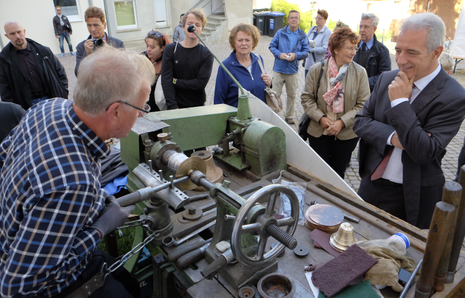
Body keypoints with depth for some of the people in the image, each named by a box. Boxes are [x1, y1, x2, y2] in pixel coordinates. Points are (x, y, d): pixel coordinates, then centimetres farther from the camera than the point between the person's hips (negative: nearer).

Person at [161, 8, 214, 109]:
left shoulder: (206, 54, -1)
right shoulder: (170, 49, 1)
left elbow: (201, 83, -11)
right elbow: (166, 80, -8)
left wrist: (175, 81, -9)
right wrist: (173, 107, -18)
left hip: (198, 106, 0)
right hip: (175, 107, 0)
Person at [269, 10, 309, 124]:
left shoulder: (303, 36, 4)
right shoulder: (280, 33, 2)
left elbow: (306, 52, 2)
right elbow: (272, 46, 3)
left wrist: (295, 55, -17)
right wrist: (279, 54, -16)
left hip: (292, 70, 2)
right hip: (279, 69, -1)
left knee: (292, 95, 11)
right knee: (275, 94, -1)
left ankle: (289, 116, 26)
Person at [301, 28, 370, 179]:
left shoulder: (360, 72, -3)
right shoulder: (316, 70, -2)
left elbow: (363, 104, -5)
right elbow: (307, 98, -1)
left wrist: (342, 122, -16)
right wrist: (320, 118, -15)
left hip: (346, 134, 0)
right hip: (318, 132, 0)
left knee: (338, 172, 14)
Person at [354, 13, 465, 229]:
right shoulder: (387, 79, 0)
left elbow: (425, 153, -24)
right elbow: (360, 121, 0)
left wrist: (400, 102, -24)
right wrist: (392, 137, -19)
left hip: (411, 197, -4)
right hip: (370, 186, 5)